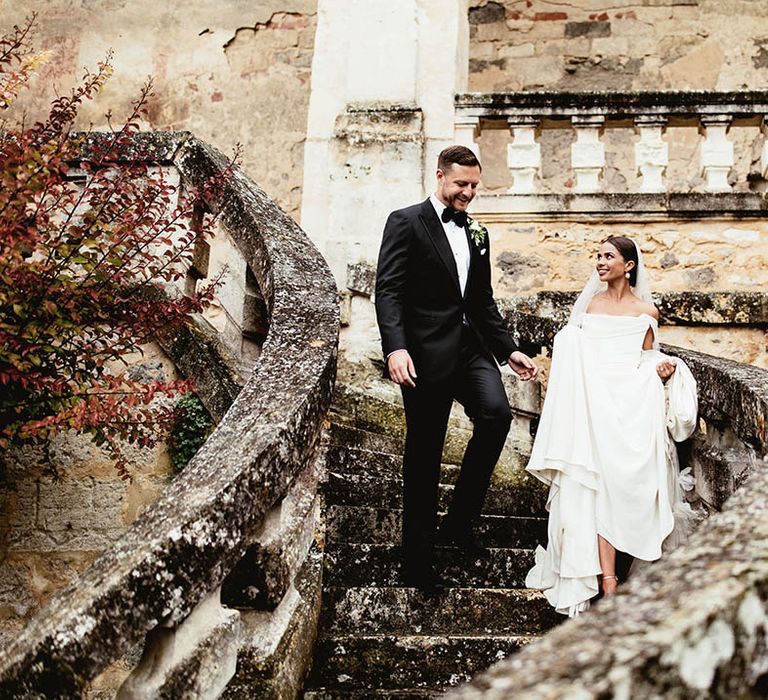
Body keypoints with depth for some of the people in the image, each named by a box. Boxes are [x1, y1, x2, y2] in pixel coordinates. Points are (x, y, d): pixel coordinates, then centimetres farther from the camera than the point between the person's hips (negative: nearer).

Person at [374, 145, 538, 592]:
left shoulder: (476, 233, 18)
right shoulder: (406, 222, -2)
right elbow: (388, 290, -11)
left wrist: (509, 350, 14)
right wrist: (396, 348, -24)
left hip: (469, 346, 6)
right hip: (426, 352, -5)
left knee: (497, 414, -19)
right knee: (424, 456, 1)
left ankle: (460, 520, 0)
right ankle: (418, 560, 14)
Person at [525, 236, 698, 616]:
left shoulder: (645, 311, 8)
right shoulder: (590, 304, 14)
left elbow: (646, 363, 11)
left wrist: (664, 369, -9)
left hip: (631, 406, -1)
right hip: (593, 403, 1)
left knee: (625, 482, -10)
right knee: (597, 486, -11)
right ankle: (608, 582, -14)